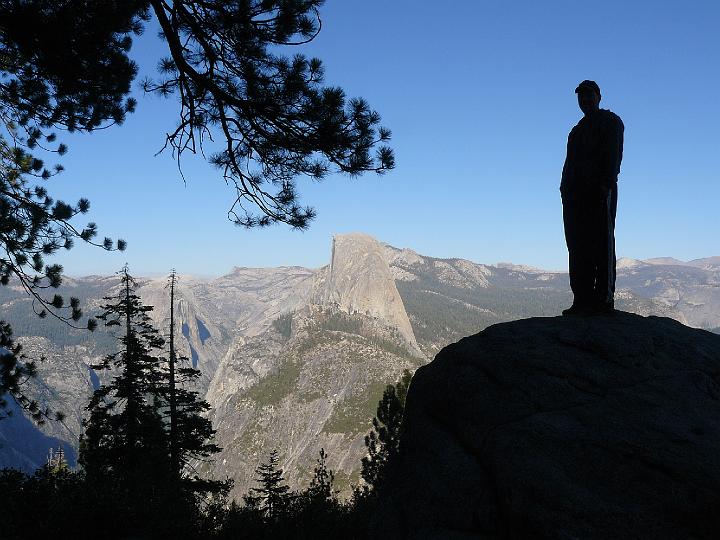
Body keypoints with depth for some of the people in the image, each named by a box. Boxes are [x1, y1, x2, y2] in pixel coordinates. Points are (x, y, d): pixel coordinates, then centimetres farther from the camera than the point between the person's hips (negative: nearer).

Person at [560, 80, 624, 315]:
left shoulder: (610, 121, 5)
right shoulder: (578, 128, 27)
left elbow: (613, 155, -8)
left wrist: (605, 185, -20)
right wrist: (565, 189, 12)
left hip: (599, 191, -8)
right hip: (575, 193, 8)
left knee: (601, 245, -9)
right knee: (578, 247, 2)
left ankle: (605, 298, -9)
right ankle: (582, 300, 3)